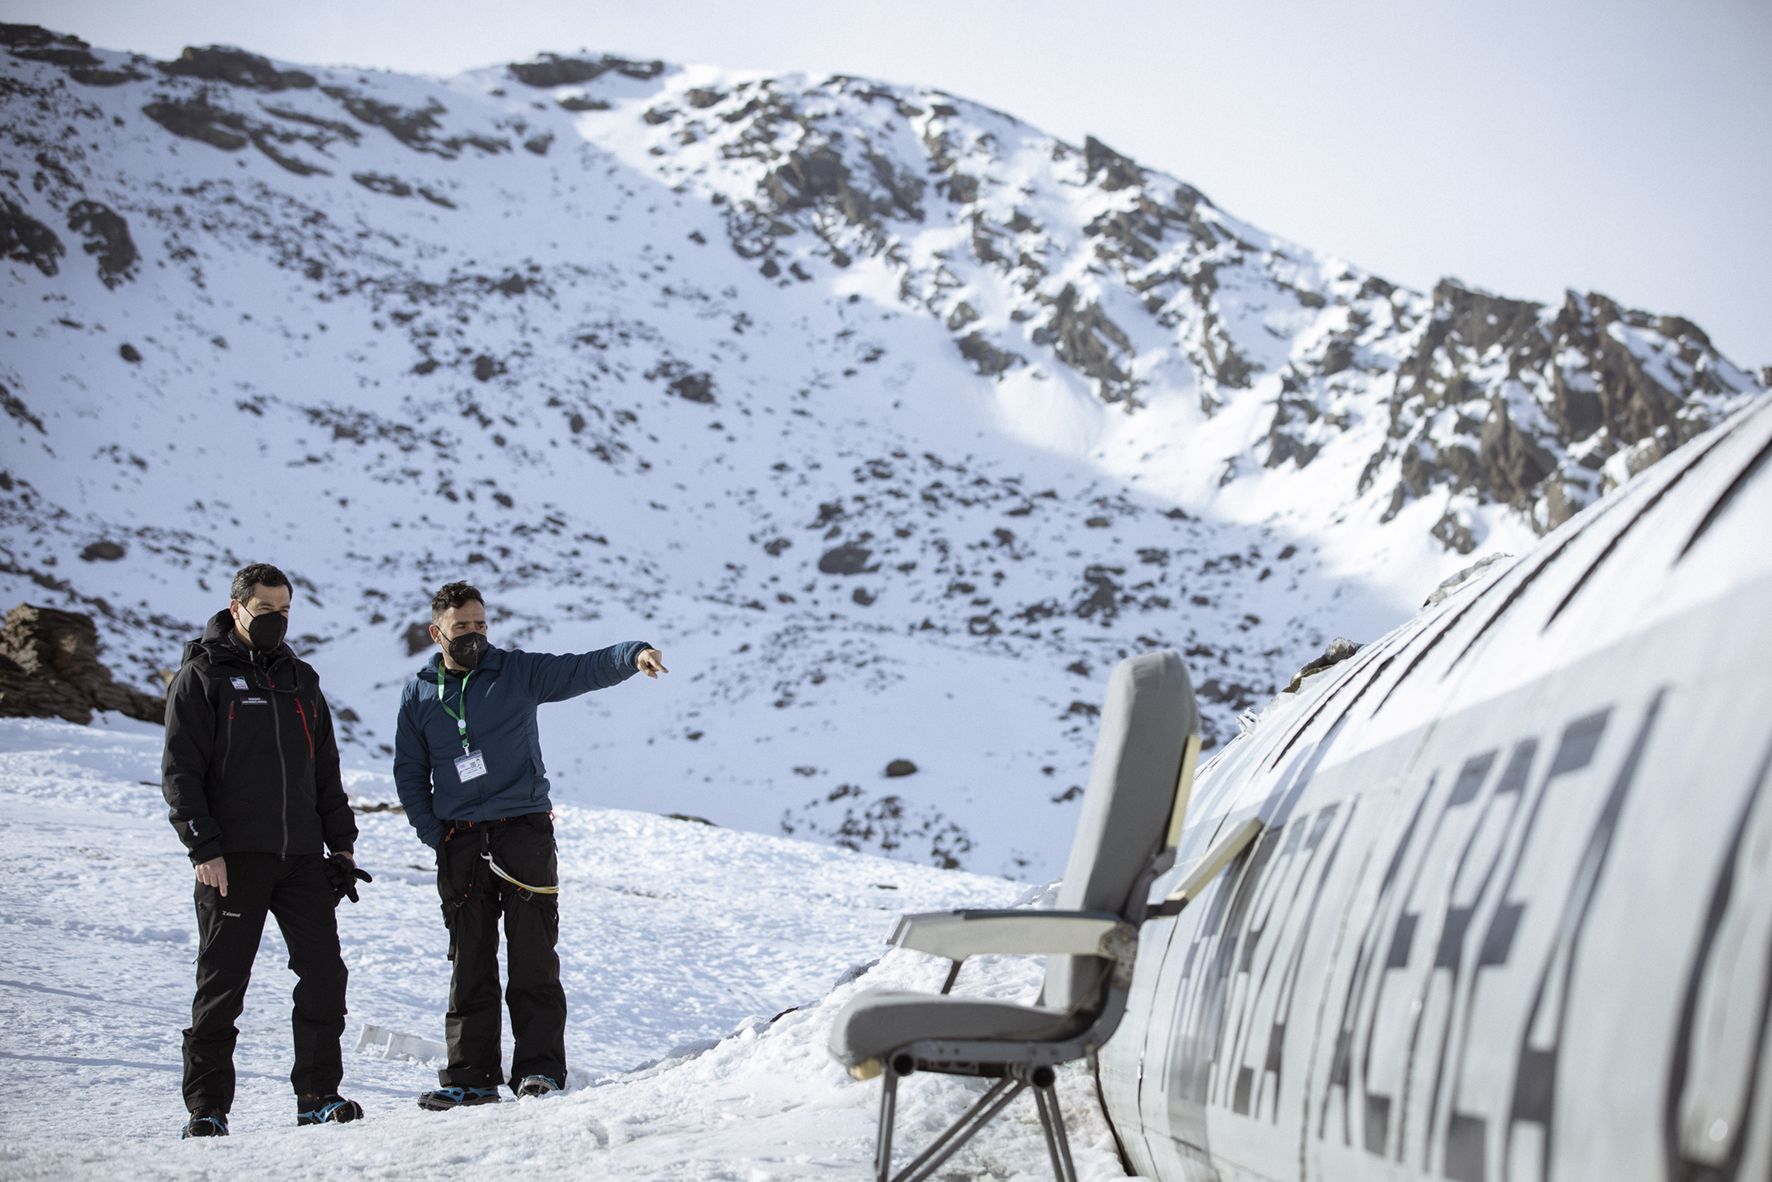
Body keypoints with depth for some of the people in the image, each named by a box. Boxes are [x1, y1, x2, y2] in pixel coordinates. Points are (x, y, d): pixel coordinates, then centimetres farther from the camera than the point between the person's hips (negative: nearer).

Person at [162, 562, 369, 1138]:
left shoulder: (301, 679, 18)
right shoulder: (202, 676, 0)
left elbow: (326, 772, 22)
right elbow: (180, 771, -5)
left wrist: (341, 846, 15)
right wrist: (204, 848, -14)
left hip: (301, 855, 5)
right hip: (232, 858, -5)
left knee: (325, 975, 0)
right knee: (222, 984, -1)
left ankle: (318, 1095, 9)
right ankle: (207, 1107, 6)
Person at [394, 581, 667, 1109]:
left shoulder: (518, 671, 3)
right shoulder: (418, 696, 10)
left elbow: (583, 669, -7)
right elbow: (409, 773, 16)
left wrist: (633, 654, -26)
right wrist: (433, 834, 3)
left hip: (524, 832, -2)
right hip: (459, 843, 2)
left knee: (533, 956, -6)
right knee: (470, 963, 4)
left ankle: (540, 1067, -3)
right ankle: (470, 1075, 7)